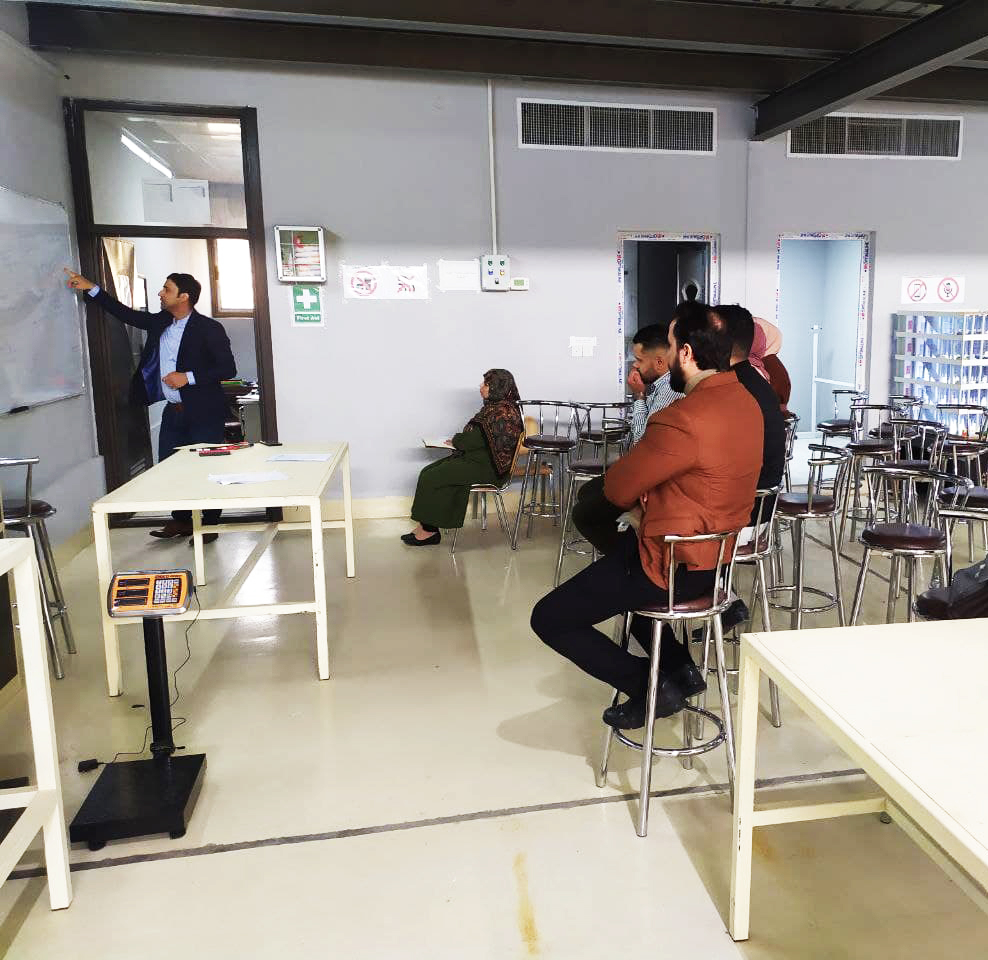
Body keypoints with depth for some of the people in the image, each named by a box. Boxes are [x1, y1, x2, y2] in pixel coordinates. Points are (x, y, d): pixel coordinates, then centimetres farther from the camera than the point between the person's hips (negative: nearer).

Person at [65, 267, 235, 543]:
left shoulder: (209, 328, -11)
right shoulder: (161, 322, 9)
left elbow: (228, 368, -14)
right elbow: (128, 314, 20)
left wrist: (188, 377, -19)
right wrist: (91, 289, 18)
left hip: (203, 413, -7)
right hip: (173, 412, 7)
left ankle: (209, 525, 14)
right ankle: (181, 520, 25)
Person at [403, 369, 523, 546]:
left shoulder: (504, 411, -17)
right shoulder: (494, 406, 16)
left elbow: (479, 438, -21)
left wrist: (456, 441, -6)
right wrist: (458, 441, 2)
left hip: (486, 466, -11)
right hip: (475, 458, 11)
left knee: (431, 478, -15)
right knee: (428, 472, 0)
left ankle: (429, 530, -4)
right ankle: (425, 527, -3)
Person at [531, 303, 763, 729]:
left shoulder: (682, 420, -29)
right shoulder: (745, 401, 1)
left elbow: (618, 489, -17)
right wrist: (650, 490, 0)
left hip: (673, 566, -9)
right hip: (719, 555, 9)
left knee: (548, 619, 0)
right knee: (616, 560, 35)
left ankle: (652, 686, 7)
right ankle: (678, 666, 29)